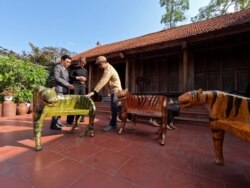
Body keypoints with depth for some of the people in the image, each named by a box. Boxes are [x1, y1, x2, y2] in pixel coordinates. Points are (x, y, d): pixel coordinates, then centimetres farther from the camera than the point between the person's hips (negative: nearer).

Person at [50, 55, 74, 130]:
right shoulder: (57, 67, -2)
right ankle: (54, 124, -3)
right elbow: (57, 78, -15)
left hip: (64, 90, 8)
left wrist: (69, 86, 7)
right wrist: (67, 84, -19)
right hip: (59, 90, -8)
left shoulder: (66, 69, 24)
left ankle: (57, 122, 18)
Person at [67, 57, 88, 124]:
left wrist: (84, 79, 0)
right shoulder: (74, 68, 7)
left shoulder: (85, 70, 20)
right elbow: (70, 76, -2)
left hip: (83, 86, 5)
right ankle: (70, 120, 1)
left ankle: (80, 118, 13)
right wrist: (78, 78, -9)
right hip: (75, 85, -4)